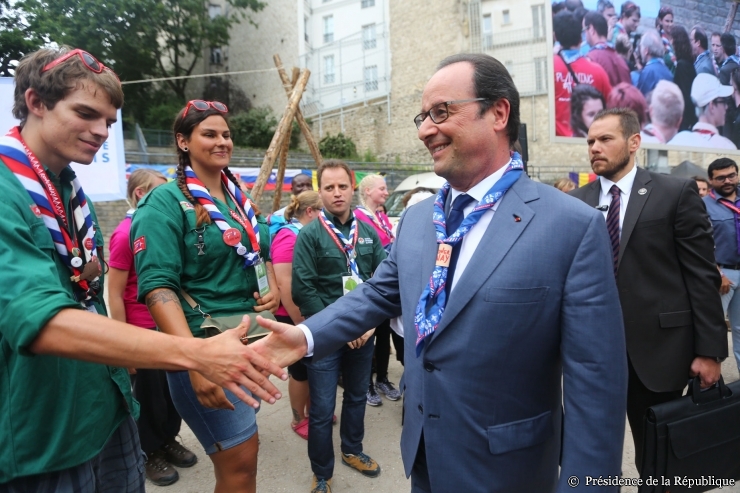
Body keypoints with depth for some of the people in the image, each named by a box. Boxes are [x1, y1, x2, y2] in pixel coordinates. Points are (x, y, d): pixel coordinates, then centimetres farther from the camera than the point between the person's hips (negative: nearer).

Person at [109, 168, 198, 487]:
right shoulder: (125, 234, -16)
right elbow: (114, 295, -15)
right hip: (143, 332, -6)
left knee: (173, 388, 17)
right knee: (147, 395, 11)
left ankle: (169, 440, 38)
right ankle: (151, 453, 31)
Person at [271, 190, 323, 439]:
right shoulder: (289, 237, -19)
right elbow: (284, 283, -24)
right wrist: (300, 323, -21)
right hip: (296, 316, -8)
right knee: (301, 369, 7)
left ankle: (311, 410, 36)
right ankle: (299, 420, 25)